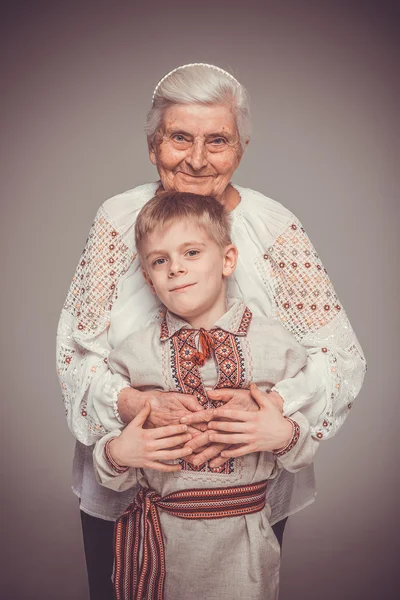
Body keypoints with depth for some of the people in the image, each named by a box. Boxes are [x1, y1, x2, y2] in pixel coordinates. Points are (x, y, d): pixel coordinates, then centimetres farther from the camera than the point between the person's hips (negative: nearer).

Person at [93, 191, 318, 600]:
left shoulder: (275, 343, -5)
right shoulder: (132, 355, -4)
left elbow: (306, 449, 2)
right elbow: (110, 471, 4)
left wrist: (285, 434, -18)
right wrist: (118, 454, -17)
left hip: (243, 540, 0)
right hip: (160, 538, 0)